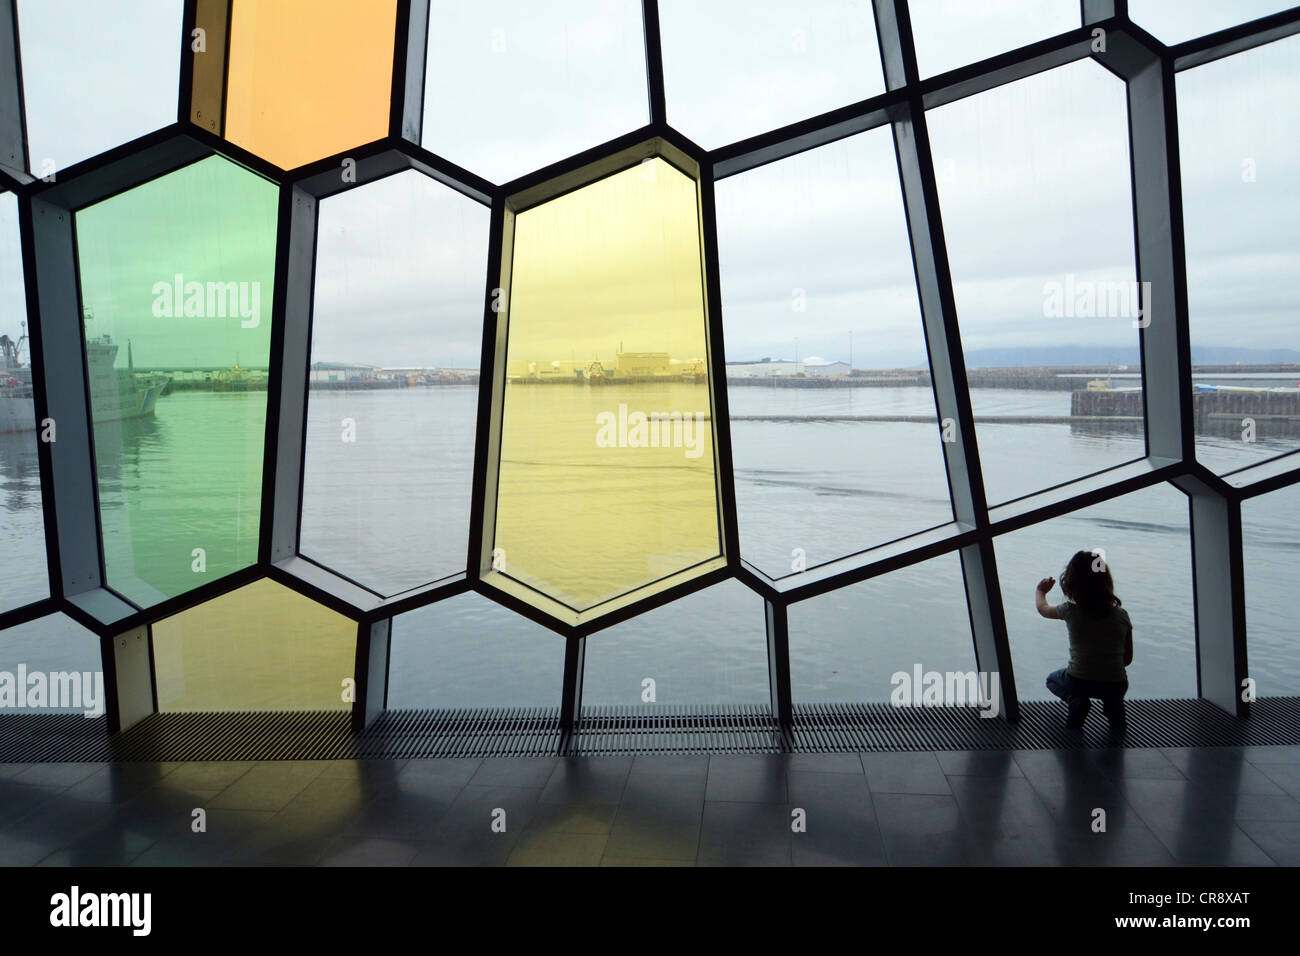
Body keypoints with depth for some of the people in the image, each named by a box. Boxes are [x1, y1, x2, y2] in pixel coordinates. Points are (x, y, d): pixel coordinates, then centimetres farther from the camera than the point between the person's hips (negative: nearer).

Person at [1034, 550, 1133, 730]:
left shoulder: (1071, 612, -7)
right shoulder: (1121, 615, -1)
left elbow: (1043, 608, 16)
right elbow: (1128, 658, 6)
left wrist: (1040, 591, 37)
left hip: (1079, 682, -3)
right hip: (1116, 685, 3)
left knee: (1052, 679, 31)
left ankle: (1076, 701, 0)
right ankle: (1113, 705, 8)